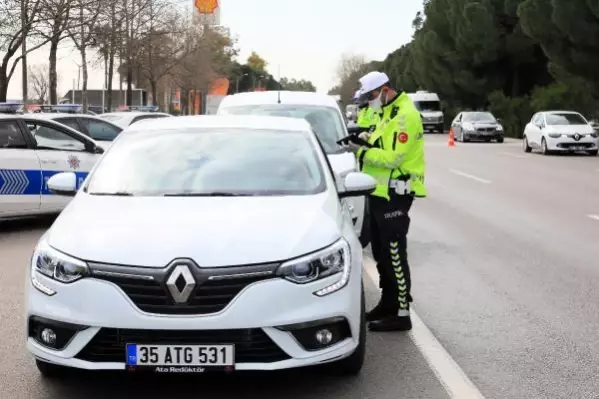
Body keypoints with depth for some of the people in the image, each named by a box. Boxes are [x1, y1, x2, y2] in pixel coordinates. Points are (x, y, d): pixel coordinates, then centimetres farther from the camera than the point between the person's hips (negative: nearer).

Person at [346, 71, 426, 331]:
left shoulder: (405, 115, -17)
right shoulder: (388, 112, 16)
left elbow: (393, 157, -23)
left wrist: (361, 152, -17)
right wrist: (369, 139, 0)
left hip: (395, 194, -10)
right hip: (379, 192, 10)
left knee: (394, 255, -7)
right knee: (381, 253, 16)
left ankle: (401, 314, -2)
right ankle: (388, 303, 27)